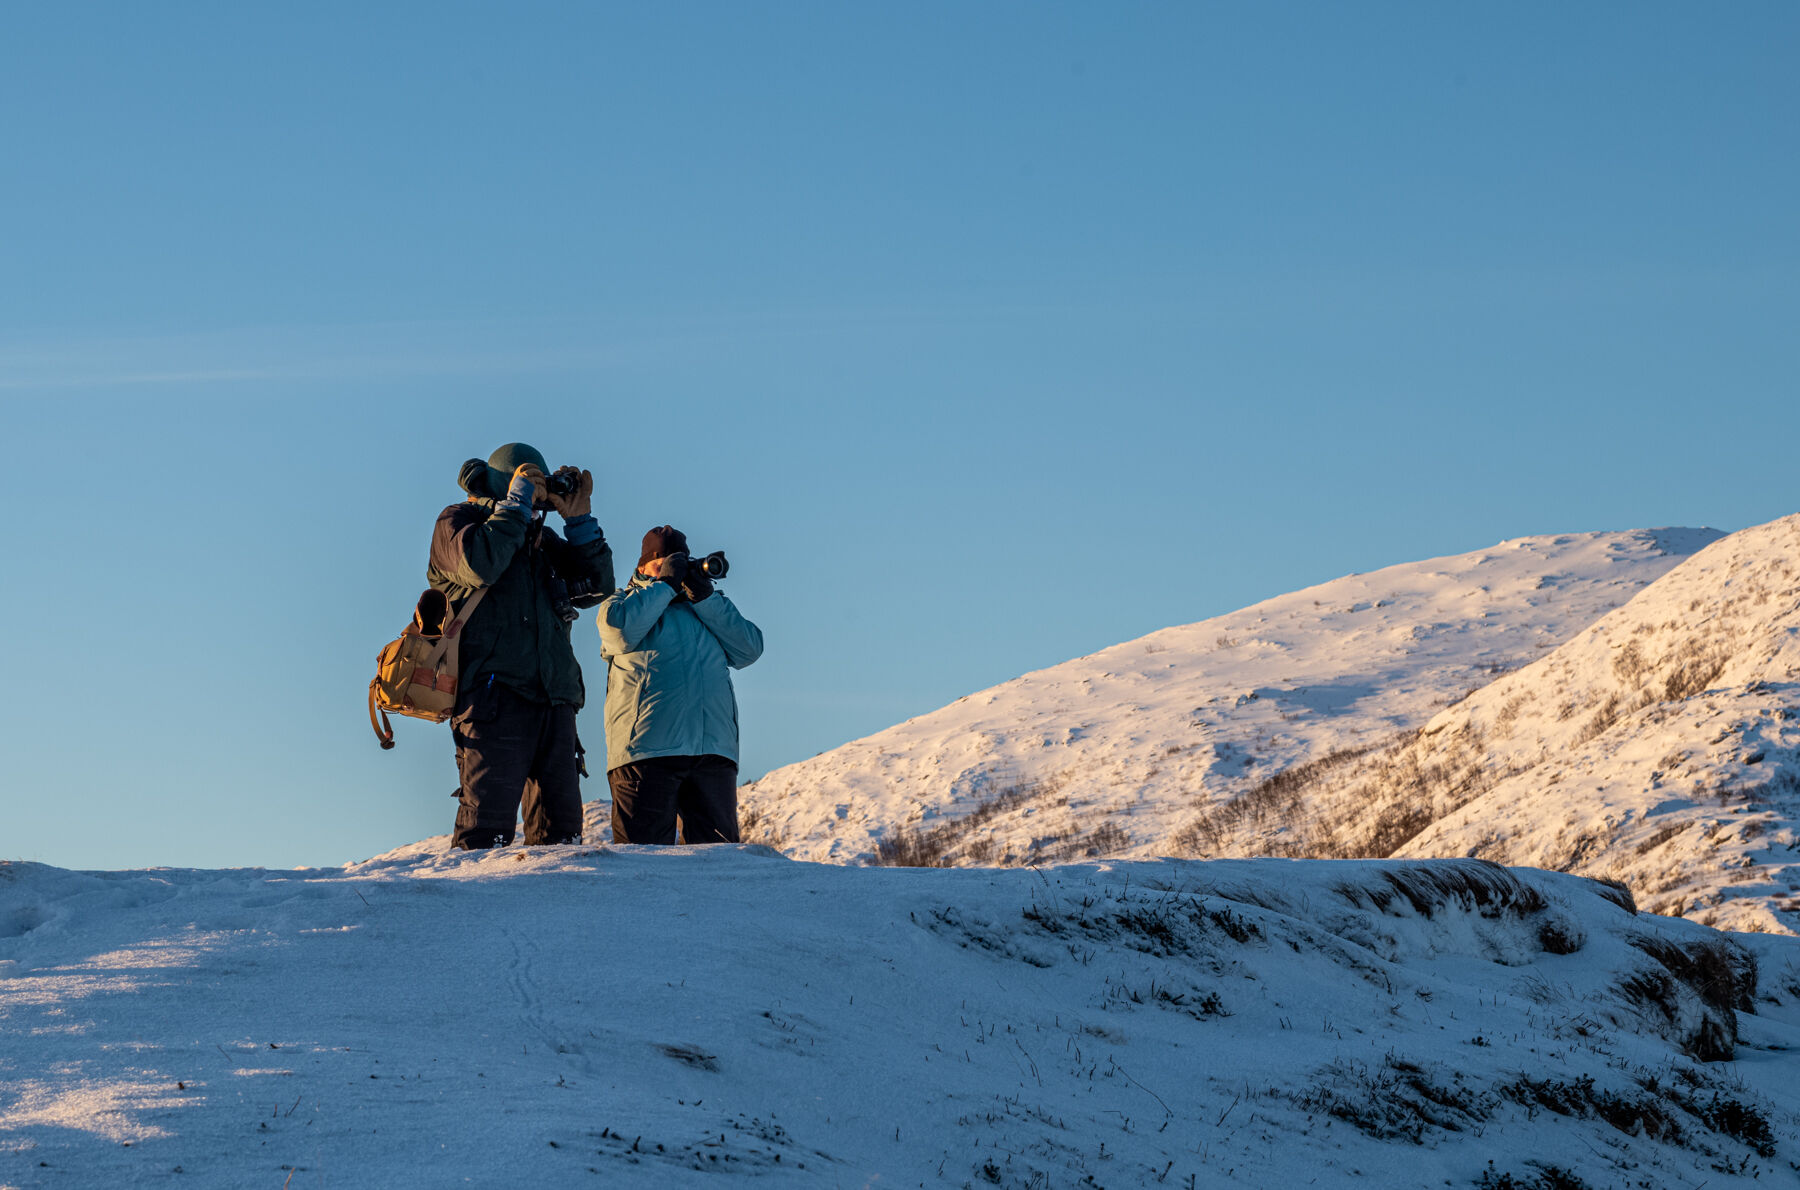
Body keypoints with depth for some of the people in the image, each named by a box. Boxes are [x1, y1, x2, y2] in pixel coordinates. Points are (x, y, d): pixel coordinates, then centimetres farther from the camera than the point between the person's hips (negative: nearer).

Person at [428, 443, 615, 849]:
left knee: (561, 831, 1)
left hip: (553, 705, 6)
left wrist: (580, 522, 11)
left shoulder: (541, 539, 26)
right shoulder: (456, 522, 9)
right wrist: (516, 503, -5)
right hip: (493, 698, -6)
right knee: (486, 829, -16)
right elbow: (478, 564, -13)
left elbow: (597, 587, 18)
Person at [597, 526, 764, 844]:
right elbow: (619, 630, -7)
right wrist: (666, 584, 1)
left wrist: (704, 597, 2)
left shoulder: (712, 608, 26)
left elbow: (749, 649, 9)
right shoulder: (624, 602, 18)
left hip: (714, 746, 3)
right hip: (646, 746, -3)